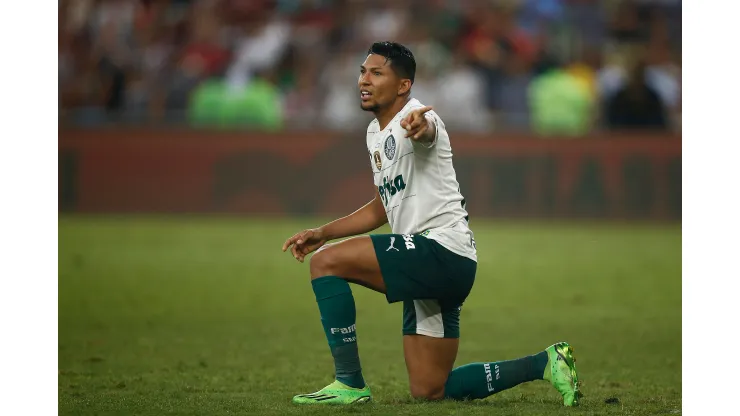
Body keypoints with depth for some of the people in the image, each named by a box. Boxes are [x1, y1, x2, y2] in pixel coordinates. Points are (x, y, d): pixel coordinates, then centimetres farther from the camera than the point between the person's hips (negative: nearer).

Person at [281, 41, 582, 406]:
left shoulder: (415, 117, -13)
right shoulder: (375, 133, 17)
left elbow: (427, 131, -41)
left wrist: (419, 127, -65)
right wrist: (322, 233, 20)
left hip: (441, 249, -10)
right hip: (426, 266, 10)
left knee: (326, 262, -19)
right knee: (429, 390, 11)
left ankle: (349, 384, -13)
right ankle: (544, 364, 20)